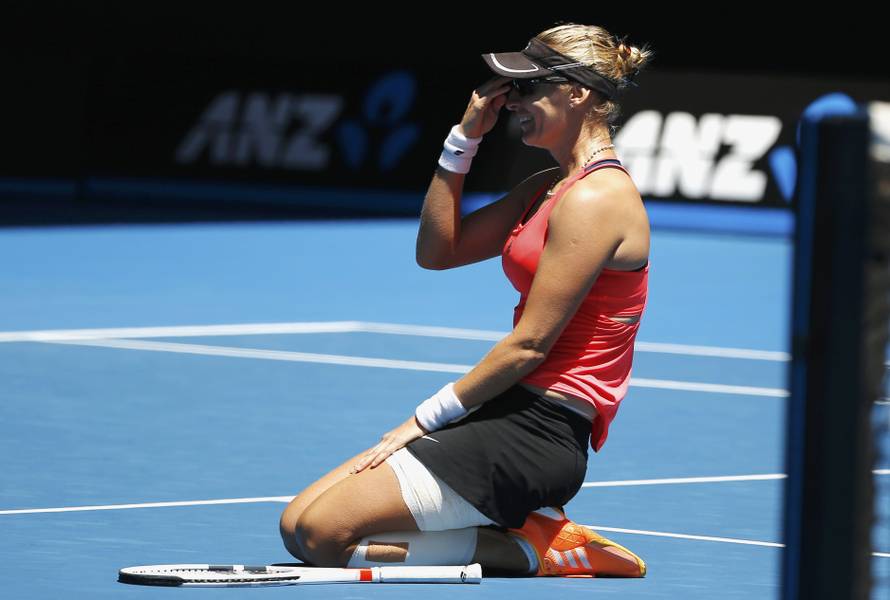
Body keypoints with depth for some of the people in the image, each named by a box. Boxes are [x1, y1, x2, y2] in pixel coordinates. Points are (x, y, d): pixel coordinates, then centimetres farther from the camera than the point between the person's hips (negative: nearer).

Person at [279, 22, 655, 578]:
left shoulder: (595, 198, -15)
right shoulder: (548, 188, 16)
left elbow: (529, 344, -17)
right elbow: (438, 251, 19)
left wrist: (428, 417, -11)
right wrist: (465, 137, 10)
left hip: (539, 433, -10)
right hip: (508, 415, 10)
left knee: (322, 536, -16)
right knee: (298, 523, 4)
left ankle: (536, 549, -7)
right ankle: (535, 528, 4)